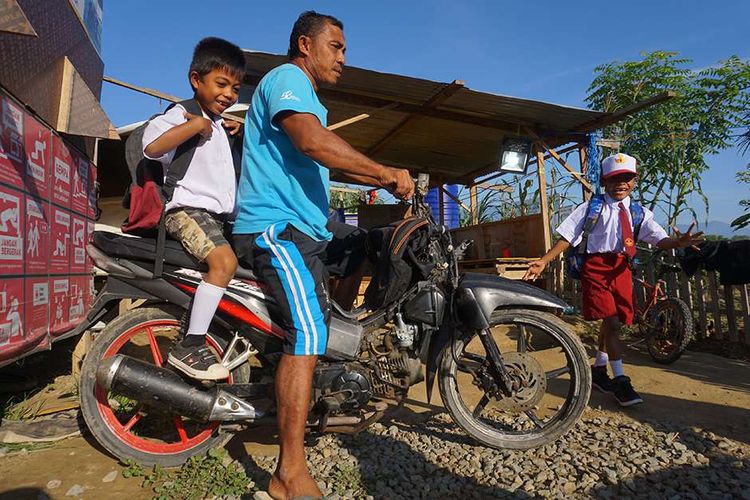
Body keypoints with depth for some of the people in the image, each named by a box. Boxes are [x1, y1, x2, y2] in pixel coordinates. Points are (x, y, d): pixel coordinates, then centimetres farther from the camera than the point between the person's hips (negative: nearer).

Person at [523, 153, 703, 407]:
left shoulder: (639, 212, 10)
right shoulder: (592, 208, -2)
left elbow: (659, 238, -2)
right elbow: (567, 237, -6)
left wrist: (678, 242, -26)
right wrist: (543, 261, -15)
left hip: (622, 269, 5)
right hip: (597, 266, -5)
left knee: (612, 322, 13)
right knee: (611, 322, -10)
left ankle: (599, 369, 32)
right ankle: (620, 381, 2)